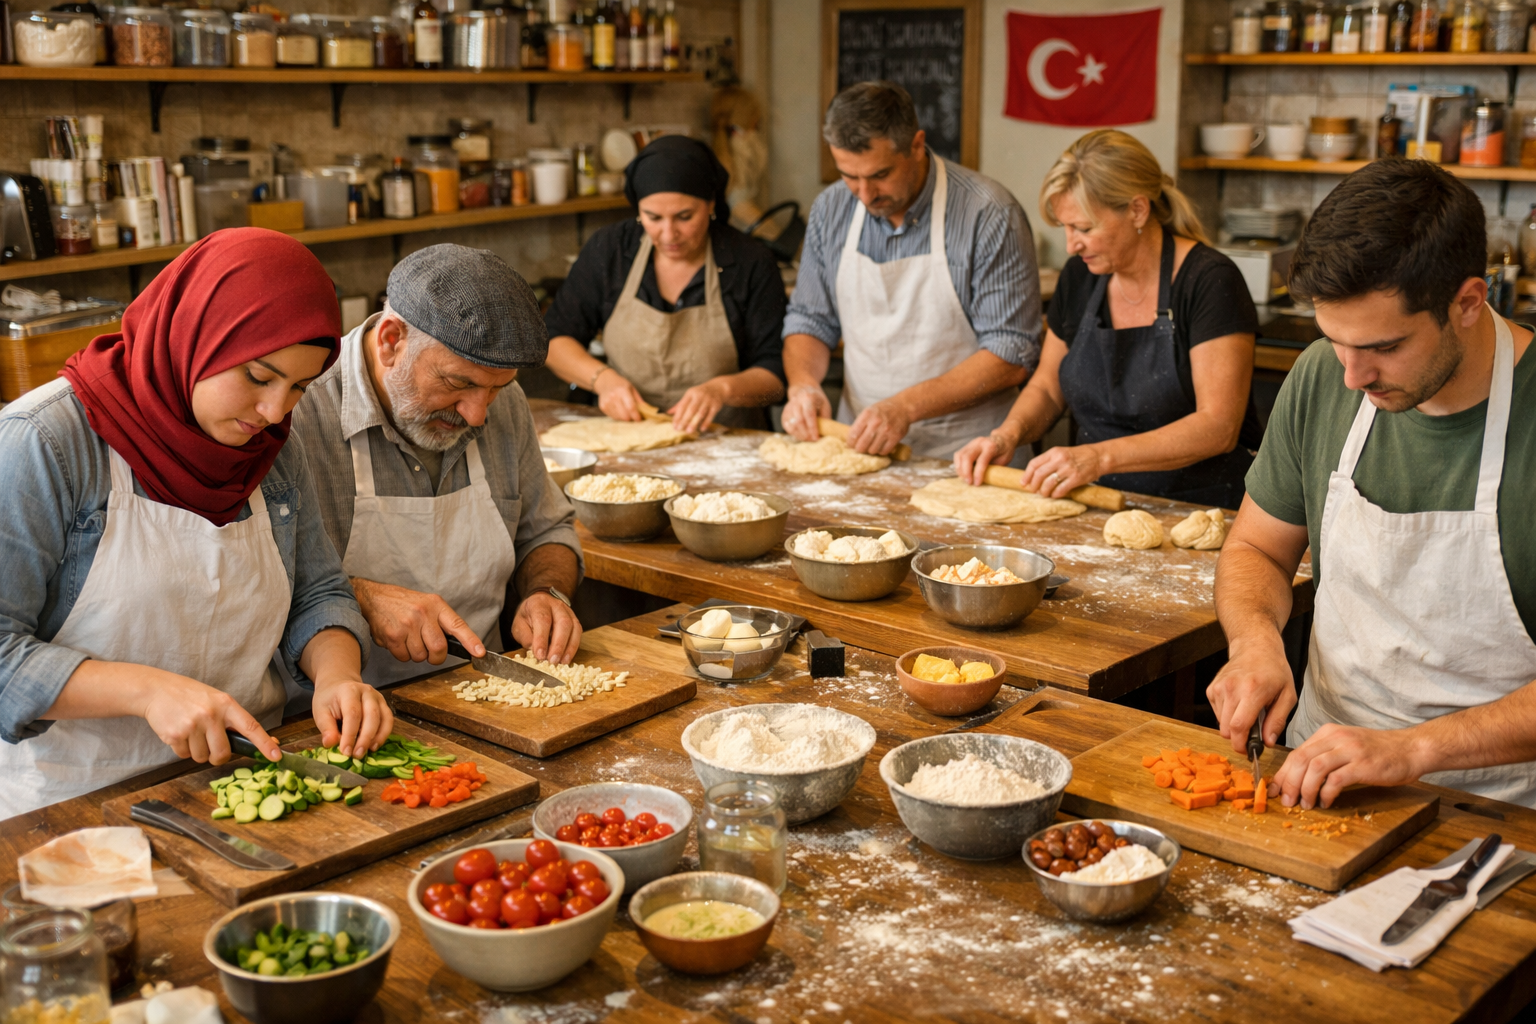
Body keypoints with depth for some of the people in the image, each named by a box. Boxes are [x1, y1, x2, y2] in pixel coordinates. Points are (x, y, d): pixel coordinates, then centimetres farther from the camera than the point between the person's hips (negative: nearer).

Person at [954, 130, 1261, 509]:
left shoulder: (1209, 282, -12)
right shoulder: (1079, 276, 7)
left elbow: (1218, 427, -18)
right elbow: (1047, 387, 19)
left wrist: (1100, 457, -27)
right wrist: (1010, 433, -3)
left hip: (1197, 512, -6)